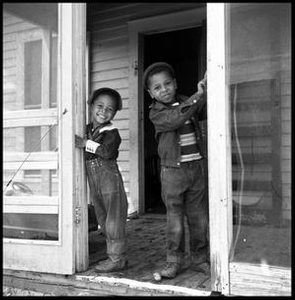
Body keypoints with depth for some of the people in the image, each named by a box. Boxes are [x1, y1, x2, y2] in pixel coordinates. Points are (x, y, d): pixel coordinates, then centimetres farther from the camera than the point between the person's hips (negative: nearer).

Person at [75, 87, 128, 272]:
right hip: (94, 181, 8)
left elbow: (107, 151, -25)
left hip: (110, 178, -8)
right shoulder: (87, 130, 12)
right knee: (103, 219, 15)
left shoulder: (112, 132, -10)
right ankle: (115, 255, 27)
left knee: (114, 219, -1)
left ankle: (117, 258, 9)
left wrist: (87, 144, -22)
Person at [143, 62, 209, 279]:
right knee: (175, 218, 2)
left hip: (196, 167, 4)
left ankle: (200, 259, 24)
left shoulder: (187, 102, 7)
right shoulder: (156, 113, -7)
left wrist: (210, 92, -15)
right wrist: (199, 95, -29)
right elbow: (176, 119, -25)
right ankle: (174, 261, 18)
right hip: (173, 170, -4)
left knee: (199, 217, 10)